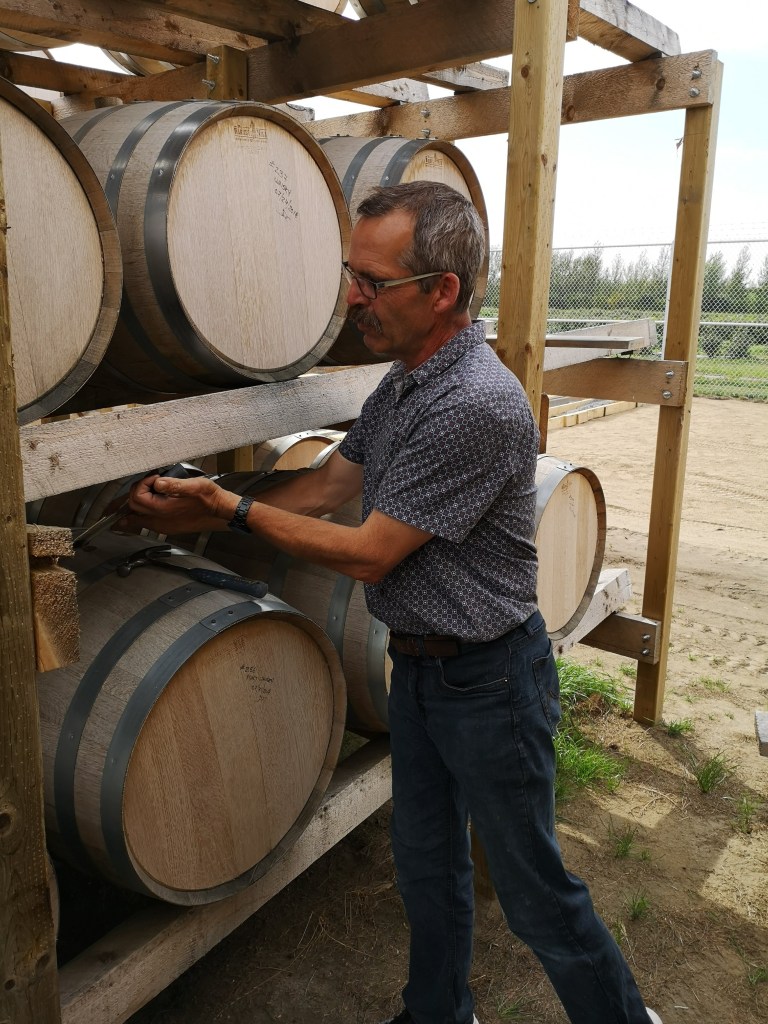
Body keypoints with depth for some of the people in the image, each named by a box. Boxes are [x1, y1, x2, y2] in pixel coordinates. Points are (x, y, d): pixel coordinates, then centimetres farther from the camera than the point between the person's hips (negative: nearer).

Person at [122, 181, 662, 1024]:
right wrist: (196, 514, 2)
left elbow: (367, 553, -23)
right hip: (415, 667, 9)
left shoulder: (480, 405, -28)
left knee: (531, 887, 10)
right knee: (426, 861, 23)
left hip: (487, 678, -8)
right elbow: (322, 489, 7)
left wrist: (233, 508, -16)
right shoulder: (399, 384, 3)